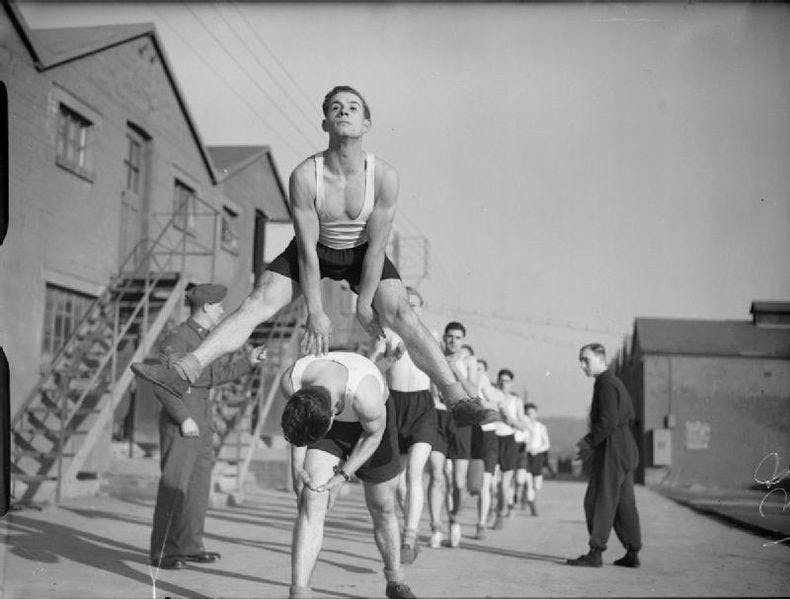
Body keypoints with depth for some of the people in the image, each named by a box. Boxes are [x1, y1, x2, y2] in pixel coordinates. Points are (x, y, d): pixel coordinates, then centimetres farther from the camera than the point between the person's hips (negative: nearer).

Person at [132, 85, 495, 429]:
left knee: (400, 313, -20)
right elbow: (307, 248, -21)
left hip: (362, 253, 0)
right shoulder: (304, 176, -27)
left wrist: (364, 304, -15)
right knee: (256, 304, -14)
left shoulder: (384, 176, -28)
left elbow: (377, 245, -20)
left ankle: (457, 399, -20)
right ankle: (183, 373, -18)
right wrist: (315, 313, -18)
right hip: (315, 250, 1)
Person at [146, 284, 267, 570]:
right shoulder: (176, 338, -15)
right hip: (179, 423, -9)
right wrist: (184, 418, -23)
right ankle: (162, 552, -1)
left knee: (198, 487, 11)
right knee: (173, 488, -8)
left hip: (200, 422, 9)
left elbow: (214, 376, 21)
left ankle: (189, 546, 18)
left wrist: (248, 360, 14)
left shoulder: (202, 338, 14)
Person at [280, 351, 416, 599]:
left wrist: (342, 475, -21)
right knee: (311, 503, -17)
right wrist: (296, 465, -15)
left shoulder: (365, 396, -44)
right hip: (327, 416, 2)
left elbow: (374, 434, -21)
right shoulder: (290, 380, -33)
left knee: (382, 509, 10)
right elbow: (297, 420, -8)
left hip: (371, 424, -2)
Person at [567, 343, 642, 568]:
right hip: (626, 450, 10)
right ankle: (632, 554, 14)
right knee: (624, 503, 11)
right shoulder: (616, 382, 18)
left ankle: (595, 553, -5)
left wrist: (590, 442, -12)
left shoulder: (606, 384, -13)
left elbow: (608, 421, -23)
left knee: (600, 501, -6)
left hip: (611, 451, -10)